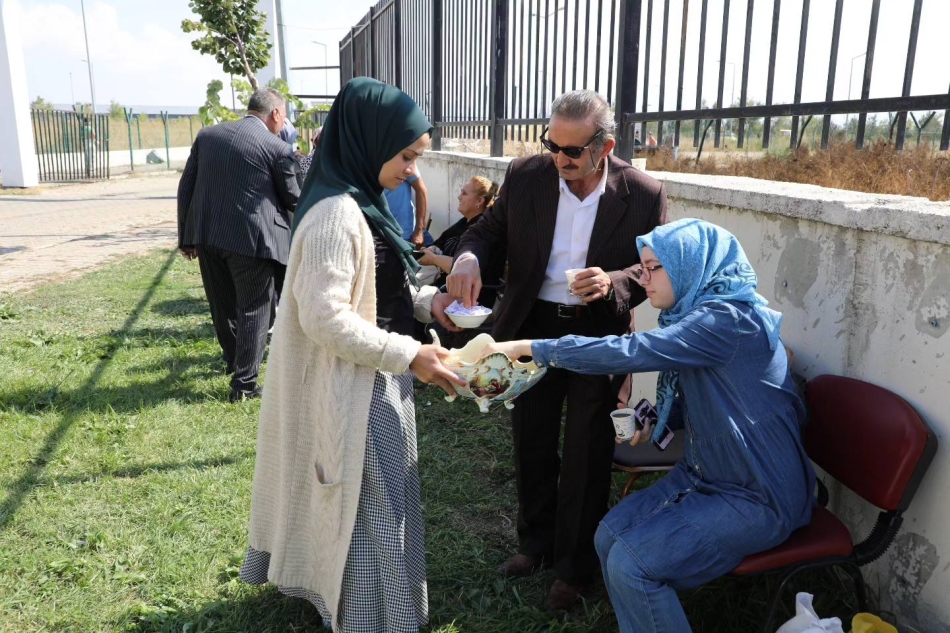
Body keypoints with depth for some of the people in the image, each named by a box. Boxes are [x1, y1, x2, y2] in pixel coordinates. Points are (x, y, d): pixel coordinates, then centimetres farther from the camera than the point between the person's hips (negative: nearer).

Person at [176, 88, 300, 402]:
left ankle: (233, 360, 42)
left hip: (207, 235, 6)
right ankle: (244, 383, 7)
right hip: (251, 238, -6)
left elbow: (186, 187, 9)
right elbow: (292, 199, 2)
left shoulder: (207, 134, 8)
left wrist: (186, 235, 15)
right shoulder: (278, 148, -7)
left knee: (222, 304, 20)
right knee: (254, 309, 5)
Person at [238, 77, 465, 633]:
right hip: (353, 389, -10)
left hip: (371, 381, 10)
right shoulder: (336, 213, -24)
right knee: (368, 506, 7)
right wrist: (411, 356, -24)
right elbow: (325, 318, -27)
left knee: (373, 502, 25)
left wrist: (426, 300, 1)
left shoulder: (361, 202, 7)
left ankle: (333, 585, 47)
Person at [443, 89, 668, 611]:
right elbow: (490, 229, 2)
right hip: (532, 327, 3)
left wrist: (614, 283, -27)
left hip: (598, 335, -2)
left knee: (586, 458, 10)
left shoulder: (643, 194, -14)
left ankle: (574, 567, 32)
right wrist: (469, 257, -21)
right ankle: (534, 543, 43)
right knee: (532, 446, 18)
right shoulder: (525, 175, -8)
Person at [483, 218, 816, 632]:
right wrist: (653, 425, -2)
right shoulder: (698, 313, 6)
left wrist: (530, 347, -25)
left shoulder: (729, 318, -23)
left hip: (758, 497, -9)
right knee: (610, 535, 0)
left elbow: (630, 352, -31)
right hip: (706, 474, 9)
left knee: (632, 562, -16)